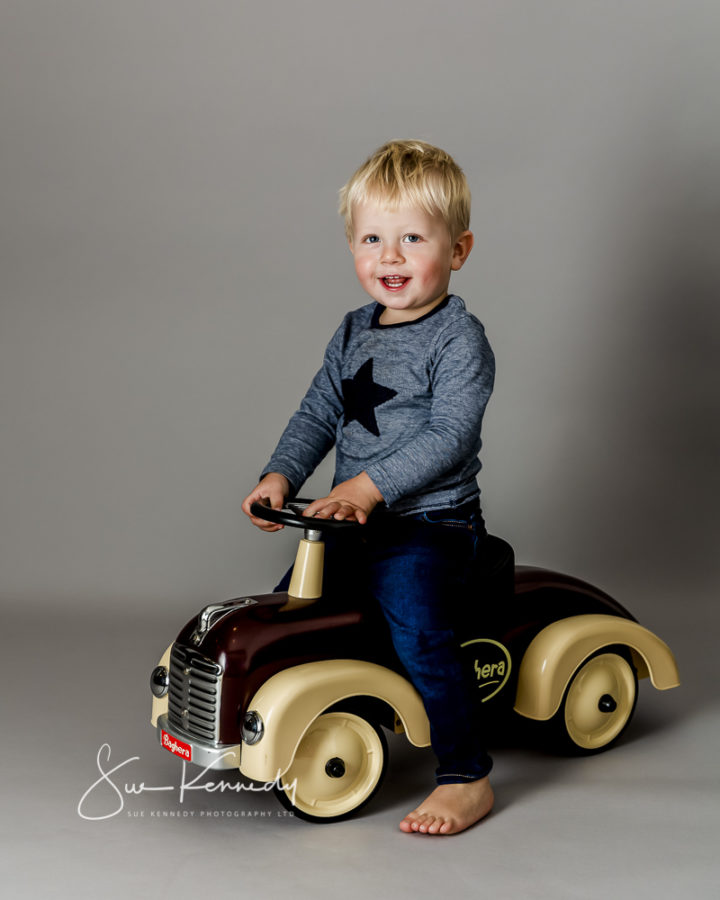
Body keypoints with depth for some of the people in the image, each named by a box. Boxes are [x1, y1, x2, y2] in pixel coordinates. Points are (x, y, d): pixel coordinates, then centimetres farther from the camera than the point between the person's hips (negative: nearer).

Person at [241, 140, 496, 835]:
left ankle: (466, 777, -13)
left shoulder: (459, 339, -11)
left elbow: (448, 436, -21)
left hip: (430, 524, -8)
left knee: (417, 631, -25)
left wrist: (370, 485, -27)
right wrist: (280, 475, -5)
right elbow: (319, 411, 12)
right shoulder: (353, 333, 11)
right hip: (354, 519, 8)